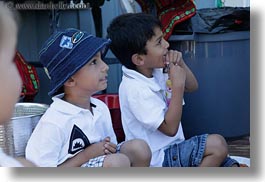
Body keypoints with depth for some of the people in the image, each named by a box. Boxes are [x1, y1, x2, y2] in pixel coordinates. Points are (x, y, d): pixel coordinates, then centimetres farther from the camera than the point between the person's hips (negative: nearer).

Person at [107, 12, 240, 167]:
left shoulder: (156, 73, 5)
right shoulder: (135, 89, -24)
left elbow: (192, 86, 16)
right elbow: (170, 128, -24)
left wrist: (180, 64, -3)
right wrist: (178, 85, -24)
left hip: (172, 149, 9)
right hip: (158, 159, -9)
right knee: (217, 144, -20)